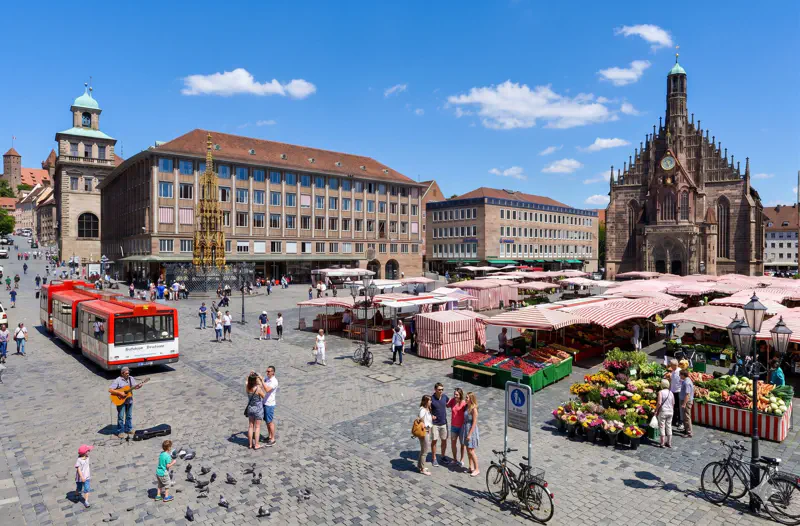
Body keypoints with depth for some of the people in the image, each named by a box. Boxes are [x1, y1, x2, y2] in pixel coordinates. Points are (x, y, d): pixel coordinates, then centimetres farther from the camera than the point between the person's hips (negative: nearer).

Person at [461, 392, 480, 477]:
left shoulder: (474, 409, -19)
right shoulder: (467, 406, 5)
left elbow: (474, 423, -19)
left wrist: (469, 434, -19)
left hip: (471, 430, -8)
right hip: (465, 428, 8)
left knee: (471, 451, -2)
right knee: (468, 449, 15)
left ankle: (477, 469, 10)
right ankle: (471, 467, 26)